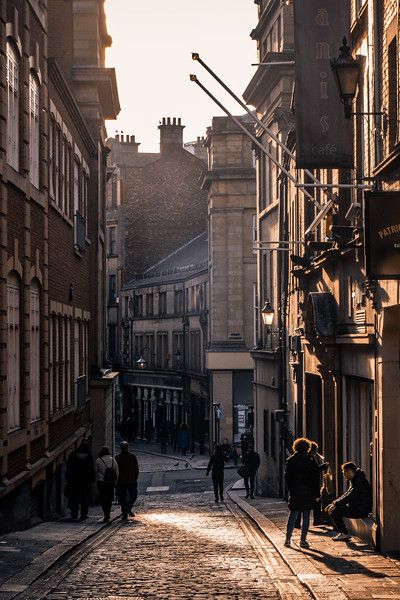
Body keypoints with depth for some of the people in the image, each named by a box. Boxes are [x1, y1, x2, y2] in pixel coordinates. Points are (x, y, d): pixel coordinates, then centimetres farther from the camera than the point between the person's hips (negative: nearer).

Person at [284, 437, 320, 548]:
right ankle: (303, 540, 3)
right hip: (308, 493, -1)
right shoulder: (311, 462, -4)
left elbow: (287, 477, 1)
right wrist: (317, 493, 3)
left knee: (292, 516, 9)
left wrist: (291, 490, 9)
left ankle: (288, 539, 6)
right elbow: (316, 479, -3)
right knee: (306, 517, 4)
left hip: (295, 493, 1)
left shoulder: (290, 461, 0)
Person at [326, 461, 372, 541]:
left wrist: (335, 504, -21)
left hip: (361, 510, -10)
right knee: (331, 509, 8)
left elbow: (349, 497, -25)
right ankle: (341, 532, 9)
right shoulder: (354, 480, 15)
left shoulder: (360, 481, -19)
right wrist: (333, 503, 6)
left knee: (334, 511, -16)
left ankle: (345, 534, -7)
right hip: (356, 507, 10)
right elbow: (346, 495, 18)